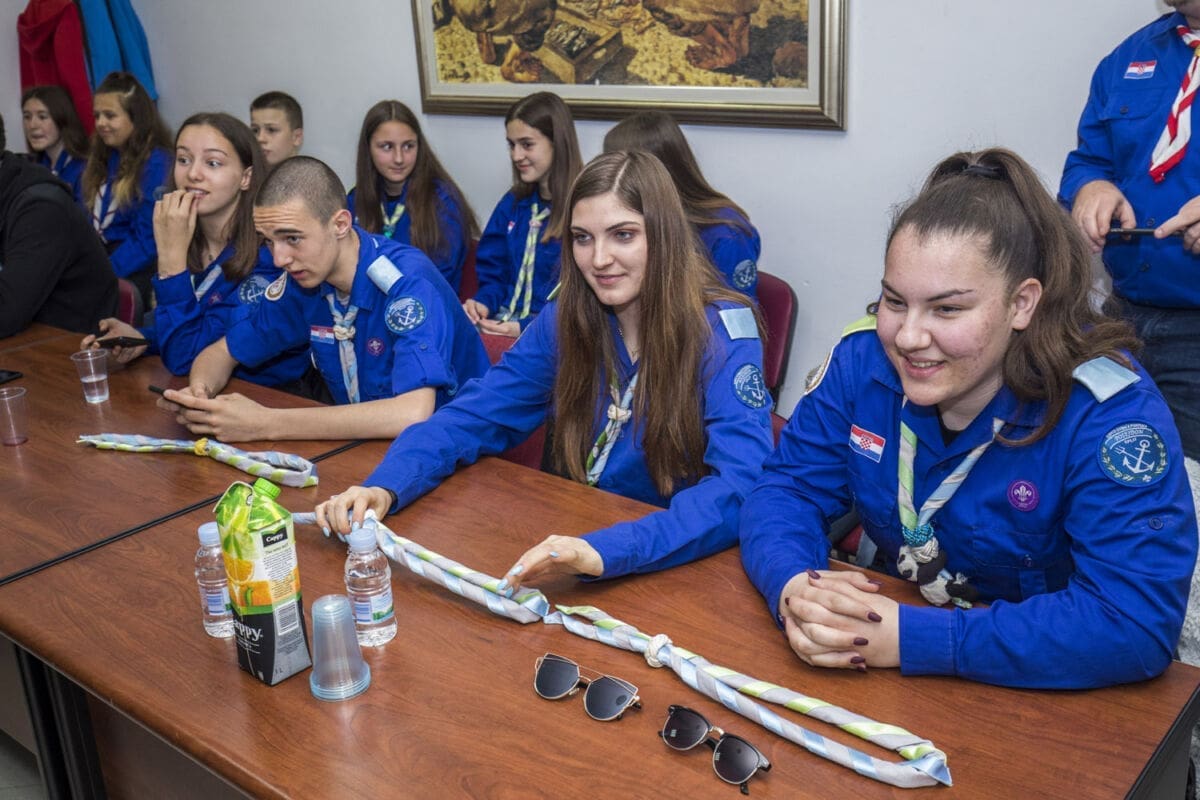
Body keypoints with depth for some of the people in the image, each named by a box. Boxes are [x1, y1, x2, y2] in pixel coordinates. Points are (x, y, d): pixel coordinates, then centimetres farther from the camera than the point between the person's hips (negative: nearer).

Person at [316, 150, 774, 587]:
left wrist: (607, 550, -41)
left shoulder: (722, 333, -15)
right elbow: (472, 417, 0)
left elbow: (742, 487, -27)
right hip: (575, 538, 4)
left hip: (680, 564, -3)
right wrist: (383, 489, -20)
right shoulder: (564, 322, 0)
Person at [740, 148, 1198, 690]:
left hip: (1043, 694, -2)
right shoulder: (863, 360, -7)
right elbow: (788, 486, -4)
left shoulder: (1107, 412, -21)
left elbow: (1135, 625, -27)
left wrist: (910, 638, -32)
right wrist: (793, 586, -27)